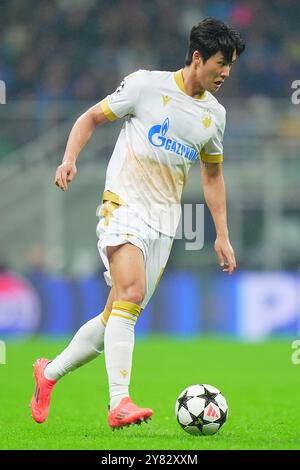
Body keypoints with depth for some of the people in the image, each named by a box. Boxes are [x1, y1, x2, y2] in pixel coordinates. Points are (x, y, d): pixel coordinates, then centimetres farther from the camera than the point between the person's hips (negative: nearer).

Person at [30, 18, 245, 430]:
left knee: (115, 318, 4)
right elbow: (91, 118, 6)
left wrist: (222, 235, 20)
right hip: (124, 206, -6)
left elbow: (213, 175, 25)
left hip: (165, 223, 6)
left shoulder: (214, 114, 13)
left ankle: (49, 373, 24)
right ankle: (119, 404, -32)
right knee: (131, 293, -26)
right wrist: (69, 159, -10)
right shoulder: (147, 85, -3)